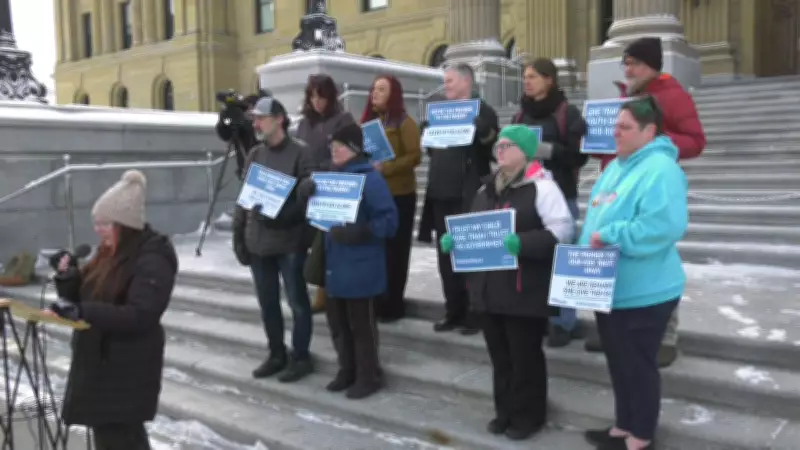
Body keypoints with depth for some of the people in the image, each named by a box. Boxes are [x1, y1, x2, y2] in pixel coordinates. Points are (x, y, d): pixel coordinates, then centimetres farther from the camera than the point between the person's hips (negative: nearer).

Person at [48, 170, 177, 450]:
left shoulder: (152, 261, -18)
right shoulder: (109, 253, 9)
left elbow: (138, 315, -27)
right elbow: (85, 295, 15)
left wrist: (83, 312, -33)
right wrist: (67, 277, -5)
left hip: (127, 371, -9)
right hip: (95, 361, 9)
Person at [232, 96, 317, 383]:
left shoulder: (299, 153, -6)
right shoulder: (254, 155, 11)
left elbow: (309, 191, -7)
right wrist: (239, 234, 10)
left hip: (289, 241, -6)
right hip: (258, 240, 6)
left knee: (297, 301, 5)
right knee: (267, 302, 14)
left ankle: (300, 356, 19)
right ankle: (276, 354, 29)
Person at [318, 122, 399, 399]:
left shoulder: (370, 179, -15)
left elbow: (389, 220, -19)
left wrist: (359, 232, -30)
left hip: (360, 267, -8)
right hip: (335, 264, 8)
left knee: (361, 324, 4)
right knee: (337, 321, 16)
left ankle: (369, 376, 21)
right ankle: (347, 371, 33)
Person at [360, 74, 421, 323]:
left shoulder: (404, 122, -5)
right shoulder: (367, 120, 13)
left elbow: (414, 156, -12)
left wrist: (384, 168, -22)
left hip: (398, 194, -5)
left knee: (394, 250, 3)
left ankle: (393, 304, 12)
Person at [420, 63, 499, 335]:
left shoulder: (482, 111, -3)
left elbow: (491, 148, -15)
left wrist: (477, 133, -28)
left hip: (468, 194, -7)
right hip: (441, 193, 7)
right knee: (446, 254, 10)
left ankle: (475, 313, 10)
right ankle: (454, 311, 21)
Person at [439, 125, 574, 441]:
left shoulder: (541, 186, -9)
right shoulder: (487, 190, 16)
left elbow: (562, 230, -17)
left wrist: (523, 243, -30)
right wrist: (453, 239, 2)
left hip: (525, 289, -7)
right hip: (489, 287, 7)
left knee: (525, 355, 5)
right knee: (499, 355, 16)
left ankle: (529, 416, 21)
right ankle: (505, 411, 31)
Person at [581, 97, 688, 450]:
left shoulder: (660, 169, -17)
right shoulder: (617, 166, 13)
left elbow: (664, 225, -30)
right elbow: (596, 217, 20)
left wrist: (610, 236, -24)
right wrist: (590, 245, 5)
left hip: (643, 292, -9)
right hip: (610, 286, 9)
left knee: (639, 365, 5)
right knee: (619, 363, 19)